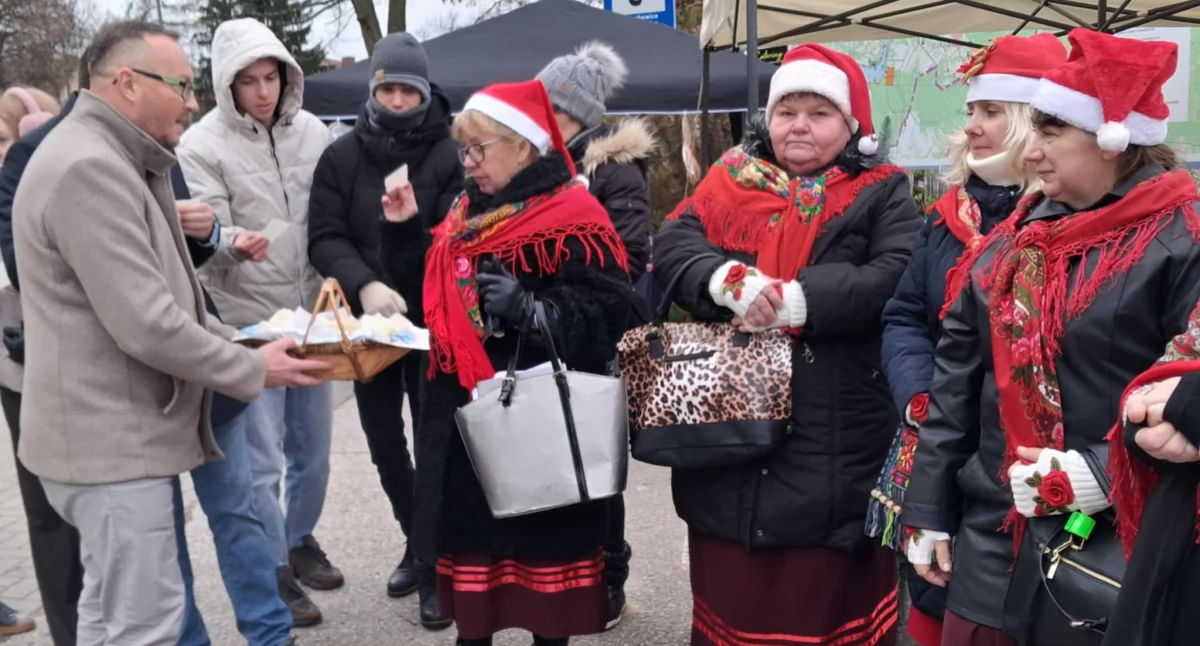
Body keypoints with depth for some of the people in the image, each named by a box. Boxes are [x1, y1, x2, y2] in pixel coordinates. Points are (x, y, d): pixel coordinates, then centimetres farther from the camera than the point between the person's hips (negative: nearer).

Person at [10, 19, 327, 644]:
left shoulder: (123, 164, 15)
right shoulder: (88, 169, -20)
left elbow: (165, 296, 20)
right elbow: (146, 324, -24)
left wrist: (238, 344, 8)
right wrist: (252, 370, -12)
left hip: (126, 434, 11)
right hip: (112, 441, -11)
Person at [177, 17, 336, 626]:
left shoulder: (310, 131, 3)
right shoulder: (201, 146, -8)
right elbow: (206, 246, -13)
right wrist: (234, 246, -33)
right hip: (248, 323, -4)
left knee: (312, 449, 15)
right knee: (262, 459, 1)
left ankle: (301, 540, 37)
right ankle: (275, 570, 19)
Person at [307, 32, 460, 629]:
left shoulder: (449, 156, -7)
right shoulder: (341, 157, 2)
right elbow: (325, 238, -7)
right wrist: (365, 286, -24)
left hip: (435, 324, -4)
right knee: (384, 443, 15)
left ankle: (433, 564, 17)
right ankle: (418, 544, 37)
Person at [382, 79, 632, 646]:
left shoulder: (571, 218, -12)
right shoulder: (465, 212, 13)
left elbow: (605, 311, -20)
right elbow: (439, 296, 21)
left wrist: (530, 309, -31)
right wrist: (405, 232, 10)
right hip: (466, 410, 8)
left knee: (544, 542, 5)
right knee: (468, 533, 16)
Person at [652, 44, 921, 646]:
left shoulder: (881, 195, 3)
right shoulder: (731, 182, 10)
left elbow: (896, 279, -12)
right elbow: (672, 245, -2)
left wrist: (794, 300, -21)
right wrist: (730, 280, -21)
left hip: (835, 440, -2)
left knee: (825, 595, 8)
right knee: (730, 589, 16)